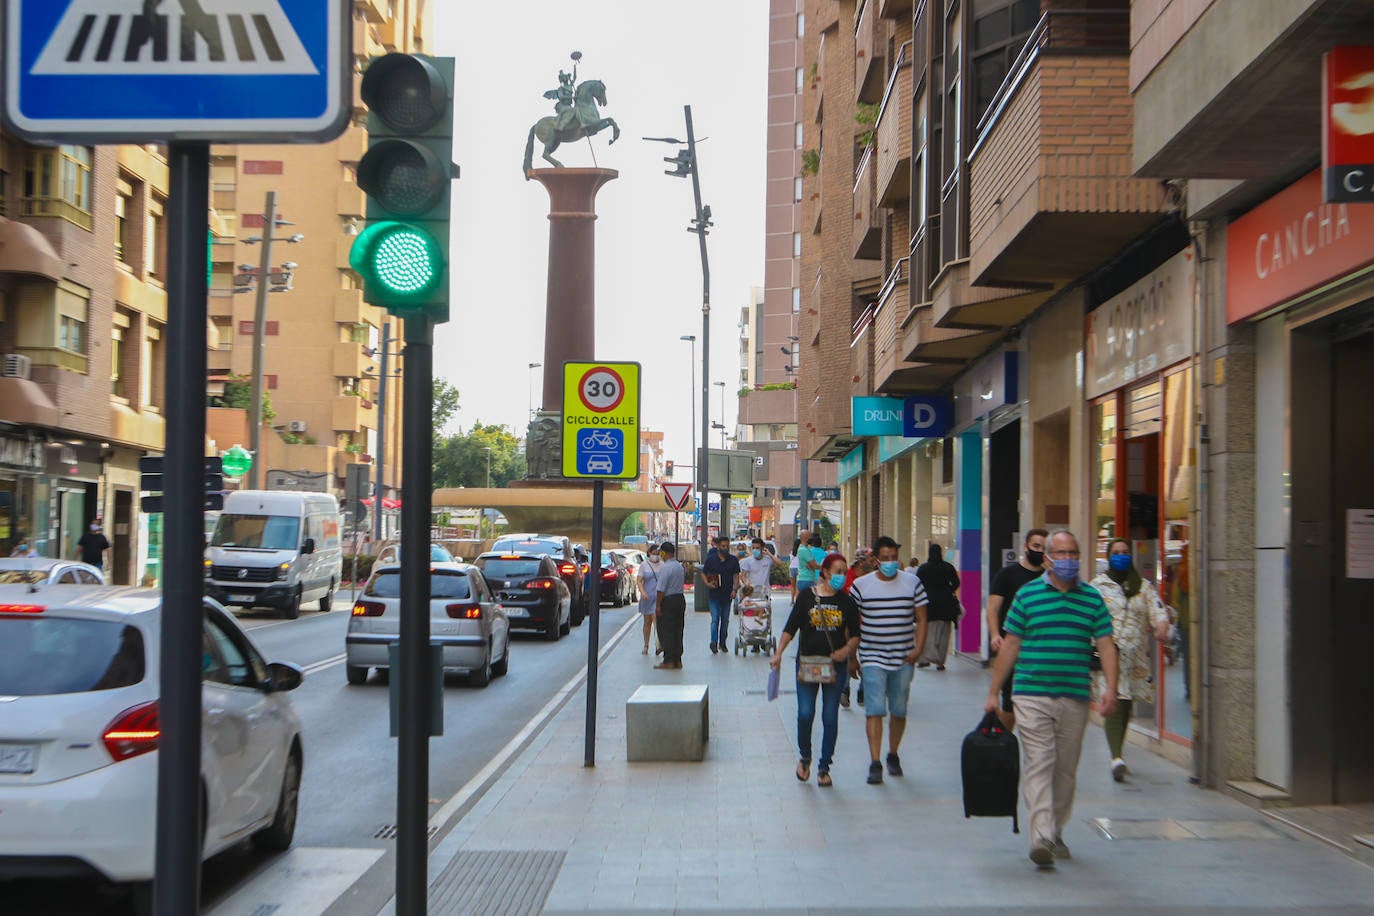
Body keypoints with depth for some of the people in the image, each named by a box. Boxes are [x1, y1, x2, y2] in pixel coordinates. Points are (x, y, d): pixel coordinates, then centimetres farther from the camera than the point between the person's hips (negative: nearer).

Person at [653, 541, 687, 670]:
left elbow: (661, 589, -18)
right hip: (680, 599, 8)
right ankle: (678, 660, 14)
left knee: (666, 632, -2)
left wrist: (658, 605, -15)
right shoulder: (680, 566, 11)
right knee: (677, 631, 12)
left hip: (668, 601, -8)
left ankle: (668, 661, -3)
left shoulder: (665, 568, -16)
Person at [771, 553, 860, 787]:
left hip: (835, 665, 1)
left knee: (830, 717, 2)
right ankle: (805, 757, 19)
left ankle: (824, 767, 14)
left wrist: (846, 650, -12)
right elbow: (791, 628, -1)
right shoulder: (807, 596, -1)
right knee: (805, 713, -8)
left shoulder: (846, 601, 4)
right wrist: (778, 653, -11)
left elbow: (855, 634, 8)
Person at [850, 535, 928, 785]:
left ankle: (893, 755, 29)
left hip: (903, 658, 2)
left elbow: (921, 619, 5)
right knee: (874, 710, -11)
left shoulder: (912, 583, 3)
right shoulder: (861, 585, -1)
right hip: (872, 657, -2)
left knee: (899, 711, 10)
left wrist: (918, 650, -7)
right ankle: (875, 763, -10)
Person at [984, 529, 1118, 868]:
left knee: (1066, 769, 10)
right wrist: (994, 692, 4)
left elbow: (1106, 645, 4)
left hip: (1075, 699, 3)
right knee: (1038, 764, -10)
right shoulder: (1027, 594, 3)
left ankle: (1056, 833, 24)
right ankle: (1041, 839, -16)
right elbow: (1010, 645, 5)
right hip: (1032, 696, -3)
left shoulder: (1092, 599, 8)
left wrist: (1111, 688, -10)